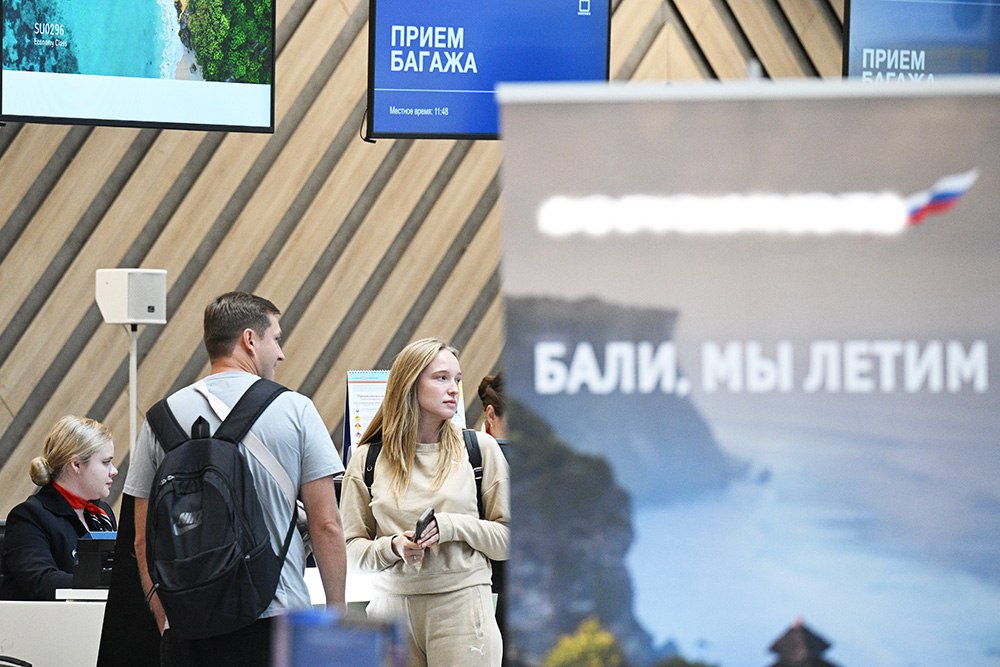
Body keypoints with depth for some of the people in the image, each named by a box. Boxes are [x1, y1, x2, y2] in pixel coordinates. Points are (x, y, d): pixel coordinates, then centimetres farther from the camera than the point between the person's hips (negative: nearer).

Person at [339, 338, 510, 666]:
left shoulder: (481, 449, 5)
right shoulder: (367, 458, 7)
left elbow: (509, 538, 4)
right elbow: (352, 547, 8)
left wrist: (451, 527, -10)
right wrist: (393, 547, -12)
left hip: (461, 602, -1)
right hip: (391, 603, 1)